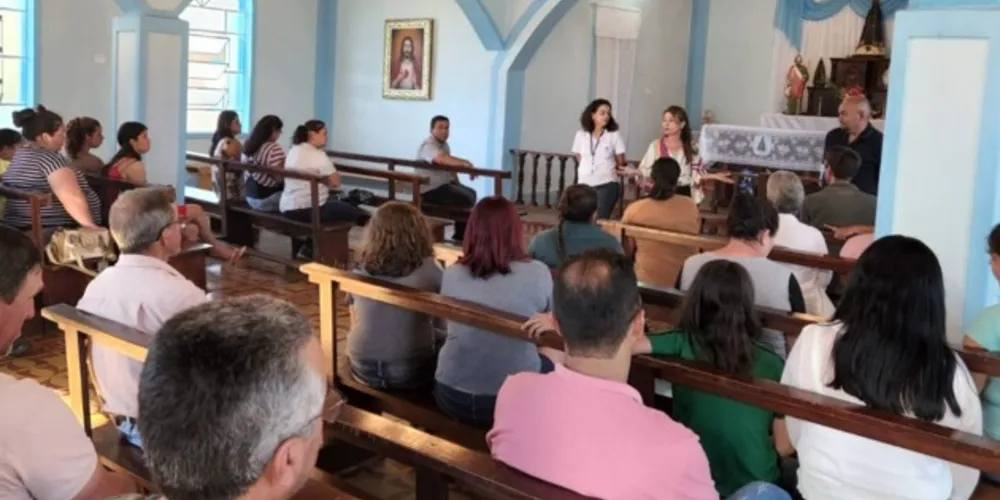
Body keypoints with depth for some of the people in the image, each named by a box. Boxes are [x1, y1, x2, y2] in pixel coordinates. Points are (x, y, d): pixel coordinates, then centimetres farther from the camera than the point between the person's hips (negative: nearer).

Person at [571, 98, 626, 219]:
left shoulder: (614, 135, -3)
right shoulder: (580, 135, 4)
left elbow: (621, 163, 2)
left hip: (606, 185, -3)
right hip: (584, 184, 3)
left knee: (600, 220, -7)